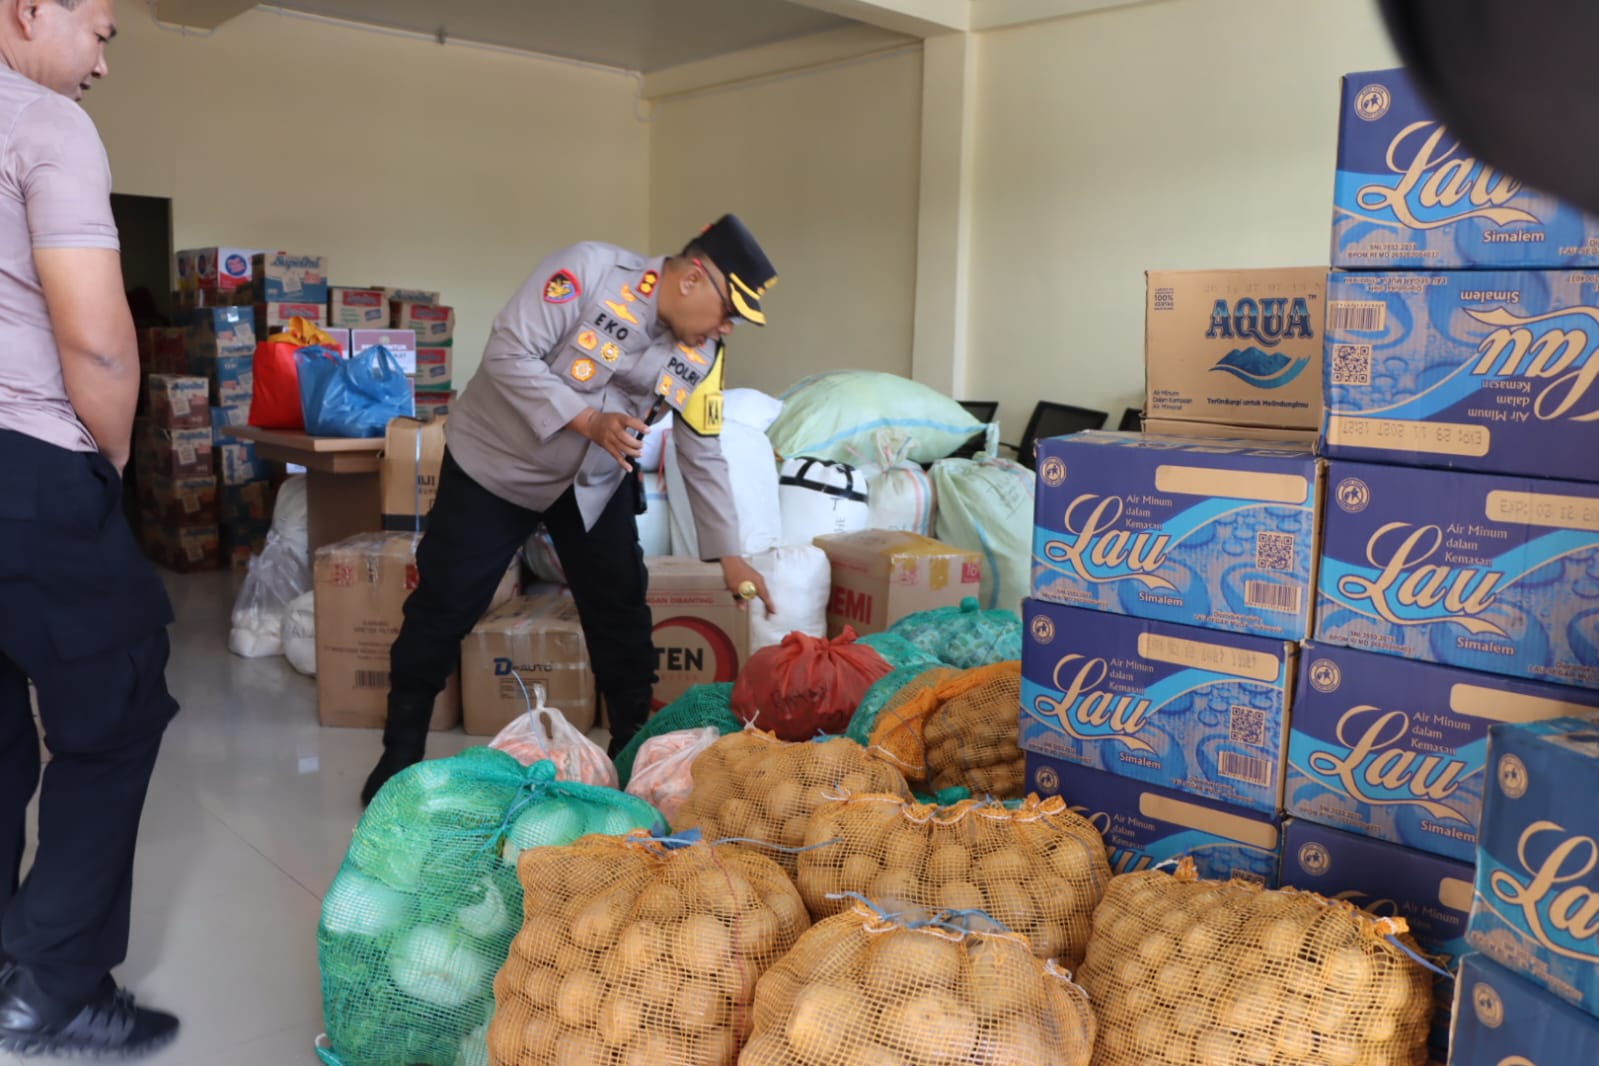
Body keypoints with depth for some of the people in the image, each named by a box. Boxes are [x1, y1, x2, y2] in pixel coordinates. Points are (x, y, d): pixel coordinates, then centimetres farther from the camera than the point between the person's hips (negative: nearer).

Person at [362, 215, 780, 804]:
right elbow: (508, 353, -28)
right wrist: (586, 420, -35)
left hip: (595, 481, 5)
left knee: (621, 611, 3)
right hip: (495, 464, -4)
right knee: (442, 608, 0)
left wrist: (729, 555, -8)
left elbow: (703, 456, -5)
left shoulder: (700, 356, -10)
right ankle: (401, 751, 15)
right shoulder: (588, 269, -26)